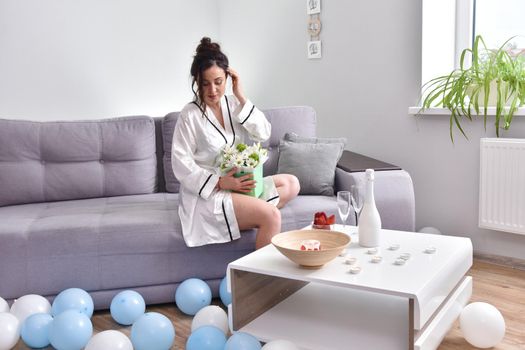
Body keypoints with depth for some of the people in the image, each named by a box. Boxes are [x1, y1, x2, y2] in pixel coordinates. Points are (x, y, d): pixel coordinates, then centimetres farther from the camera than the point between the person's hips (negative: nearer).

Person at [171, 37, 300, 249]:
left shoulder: (232, 104, 4)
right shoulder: (190, 115, -13)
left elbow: (263, 134, -5)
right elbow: (182, 166, -14)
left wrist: (241, 97, -11)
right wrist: (220, 182, -22)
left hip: (235, 184, 8)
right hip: (206, 192, -8)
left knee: (291, 184, 3)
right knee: (271, 216, -24)